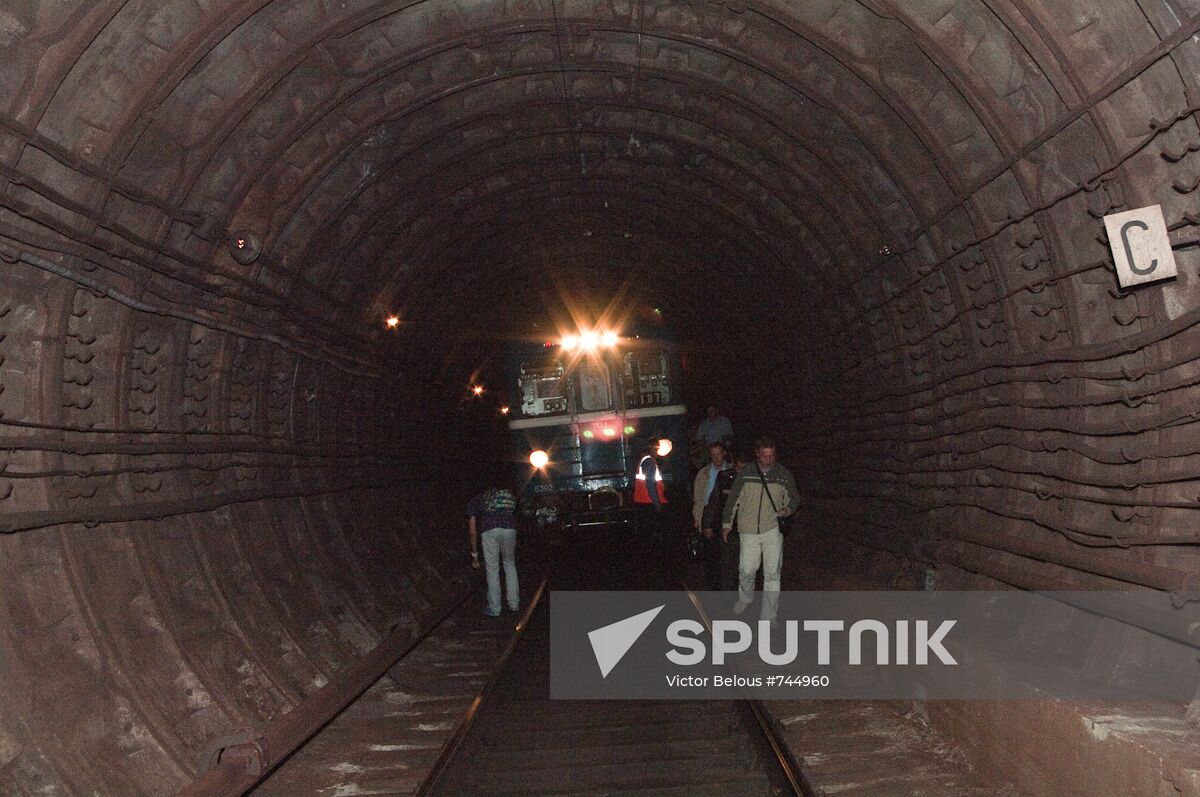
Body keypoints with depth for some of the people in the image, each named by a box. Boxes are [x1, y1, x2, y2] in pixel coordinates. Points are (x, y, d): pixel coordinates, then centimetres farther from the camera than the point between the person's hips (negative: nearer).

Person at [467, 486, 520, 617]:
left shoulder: (475, 501, 26)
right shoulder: (509, 497, 34)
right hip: (509, 529, 3)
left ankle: (494, 609, 18)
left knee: (492, 569, 10)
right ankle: (514, 603, 27)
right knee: (510, 565, 22)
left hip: (489, 531, -3)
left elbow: (473, 531, 18)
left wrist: (474, 555, 25)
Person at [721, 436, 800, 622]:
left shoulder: (784, 474, 1)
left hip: (772, 530, 0)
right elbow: (733, 499, 8)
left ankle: (768, 616, 6)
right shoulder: (745, 473, 1)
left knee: (772, 573, -3)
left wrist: (787, 509, -11)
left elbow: (794, 498, 11)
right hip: (748, 530, 0)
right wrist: (727, 524, 9)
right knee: (747, 570, 4)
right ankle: (745, 598, 36)